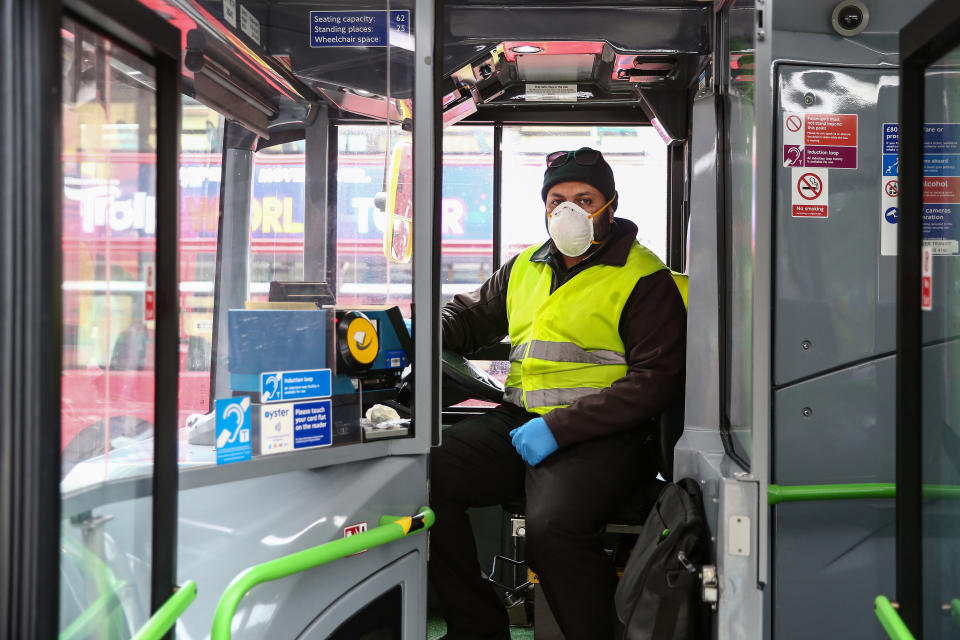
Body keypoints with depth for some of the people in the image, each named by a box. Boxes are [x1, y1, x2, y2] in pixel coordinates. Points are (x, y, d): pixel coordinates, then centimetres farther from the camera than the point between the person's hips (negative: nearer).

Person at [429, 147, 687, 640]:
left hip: (600, 434, -6)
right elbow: (471, 314, 33)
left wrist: (558, 427, -17)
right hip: (517, 419, 6)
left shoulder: (643, 278, -1)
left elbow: (655, 377, -9)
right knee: (423, 476, -16)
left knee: (552, 525, -35)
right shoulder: (526, 267, 19)